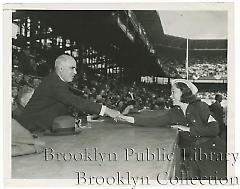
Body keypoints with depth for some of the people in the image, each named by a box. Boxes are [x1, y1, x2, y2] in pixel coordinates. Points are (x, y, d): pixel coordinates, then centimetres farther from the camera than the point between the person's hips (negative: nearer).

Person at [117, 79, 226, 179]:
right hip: (194, 156, 4)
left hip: (212, 152, -4)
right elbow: (154, 121, -2)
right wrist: (128, 119, -6)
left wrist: (188, 129, -16)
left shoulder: (200, 106, -10)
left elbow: (214, 129, -18)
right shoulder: (174, 113, 4)